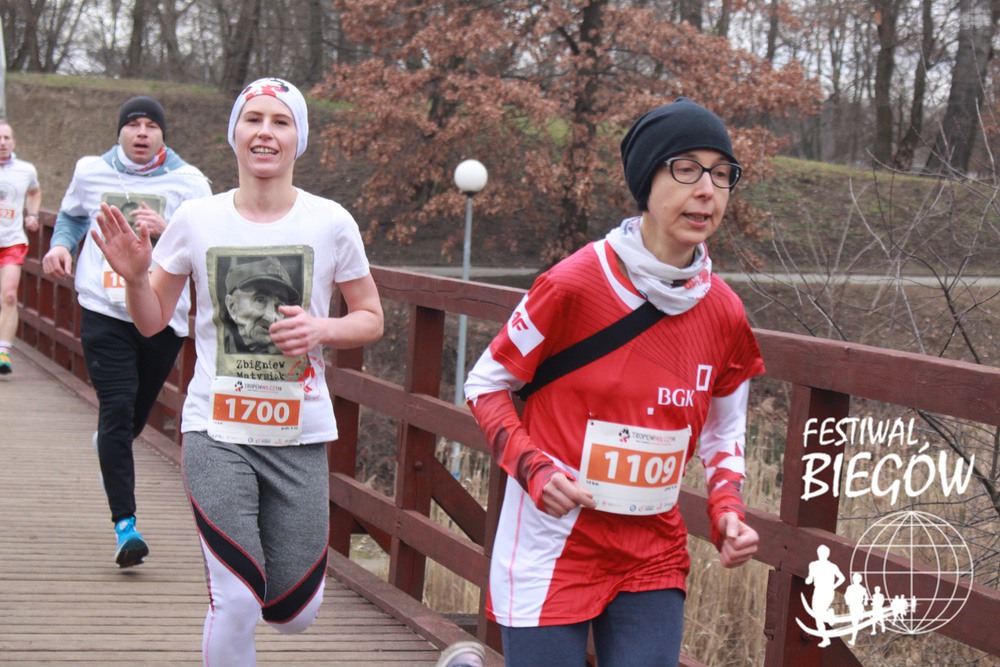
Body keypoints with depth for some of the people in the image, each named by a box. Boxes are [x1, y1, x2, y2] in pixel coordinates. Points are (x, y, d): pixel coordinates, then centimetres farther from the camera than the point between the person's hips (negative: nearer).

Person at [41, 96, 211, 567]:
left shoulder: (188, 182, 1)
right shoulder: (90, 172, 7)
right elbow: (71, 215, 26)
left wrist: (166, 230, -20)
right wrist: (61, 244, 6)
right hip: (104, 311, -1)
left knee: (137, 412, 12)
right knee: (117, 408, -13)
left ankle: (108, 446, 51)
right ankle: (124, 523, -11)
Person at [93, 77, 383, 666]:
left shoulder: (330, 222, -2)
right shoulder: (197, 220, -1)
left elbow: (371, 319, 7)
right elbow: (152, 320, 8)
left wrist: (322, 329, -13)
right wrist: (134, 275, -13)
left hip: (300, 434, 1)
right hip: (217, 430, -1)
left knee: (295, 613, 7)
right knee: (235, 606, -11)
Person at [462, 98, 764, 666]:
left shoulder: (725, 314, 0)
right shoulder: (574, 284, -13)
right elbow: (487, 385, -2)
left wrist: (727, 511, -3)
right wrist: (534, 469, -17)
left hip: (654, 559, 4)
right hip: (552, 551, -4)